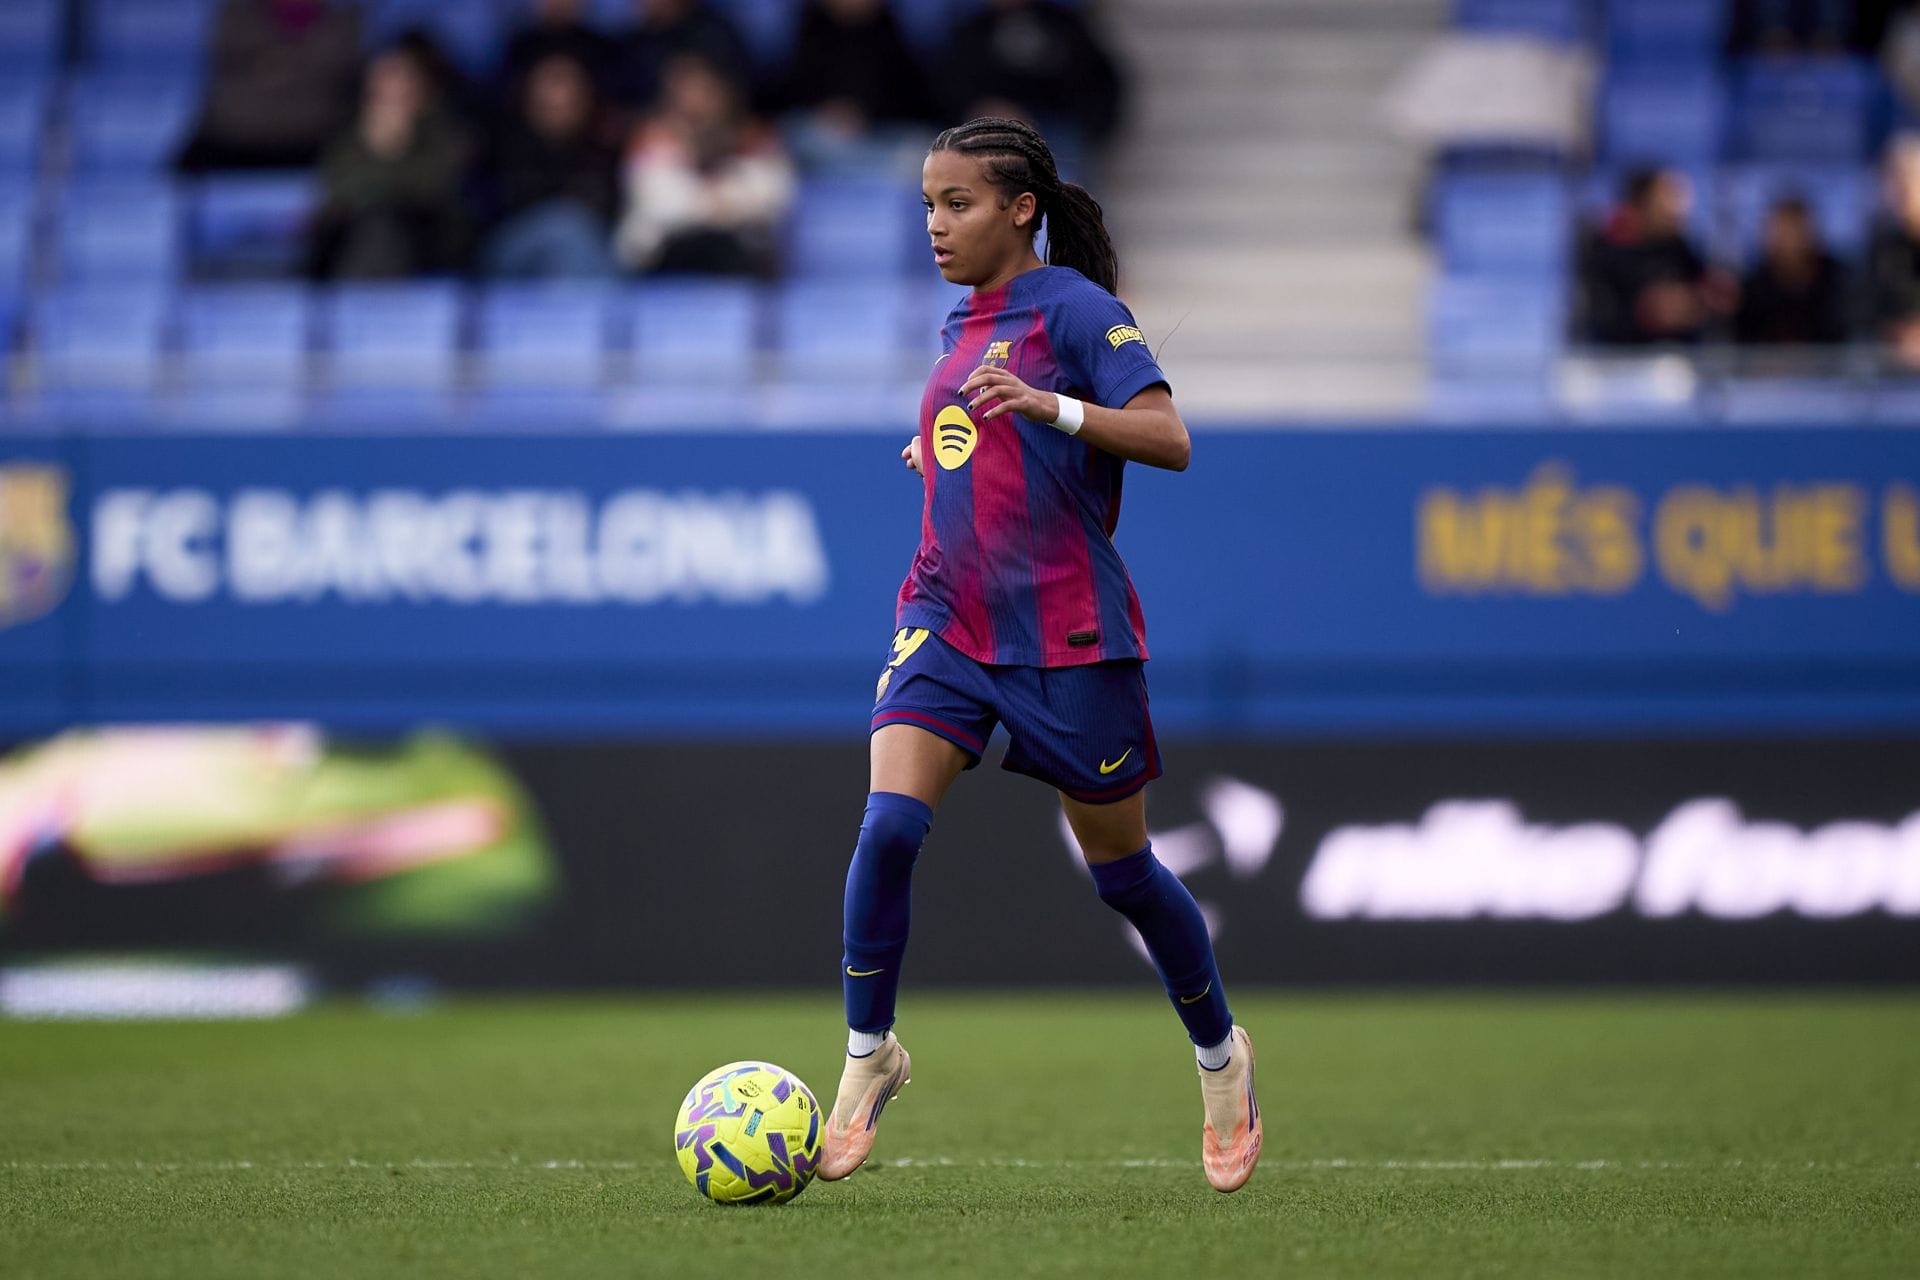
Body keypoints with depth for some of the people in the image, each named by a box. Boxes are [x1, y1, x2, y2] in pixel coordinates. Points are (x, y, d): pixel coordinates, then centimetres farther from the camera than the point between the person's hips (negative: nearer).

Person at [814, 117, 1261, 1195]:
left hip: (1067, 634, -5)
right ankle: (869, 1056, -3)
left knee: (1122, 871, 7)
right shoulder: (964, 326, 14)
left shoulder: (1074, 307, -8)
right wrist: (939, 451, 16)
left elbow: (1170, 439, -20)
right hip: (950, 621, 5)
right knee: (889, 825, -17)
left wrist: (1052, 406, -31)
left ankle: (1221, 1056, 31)